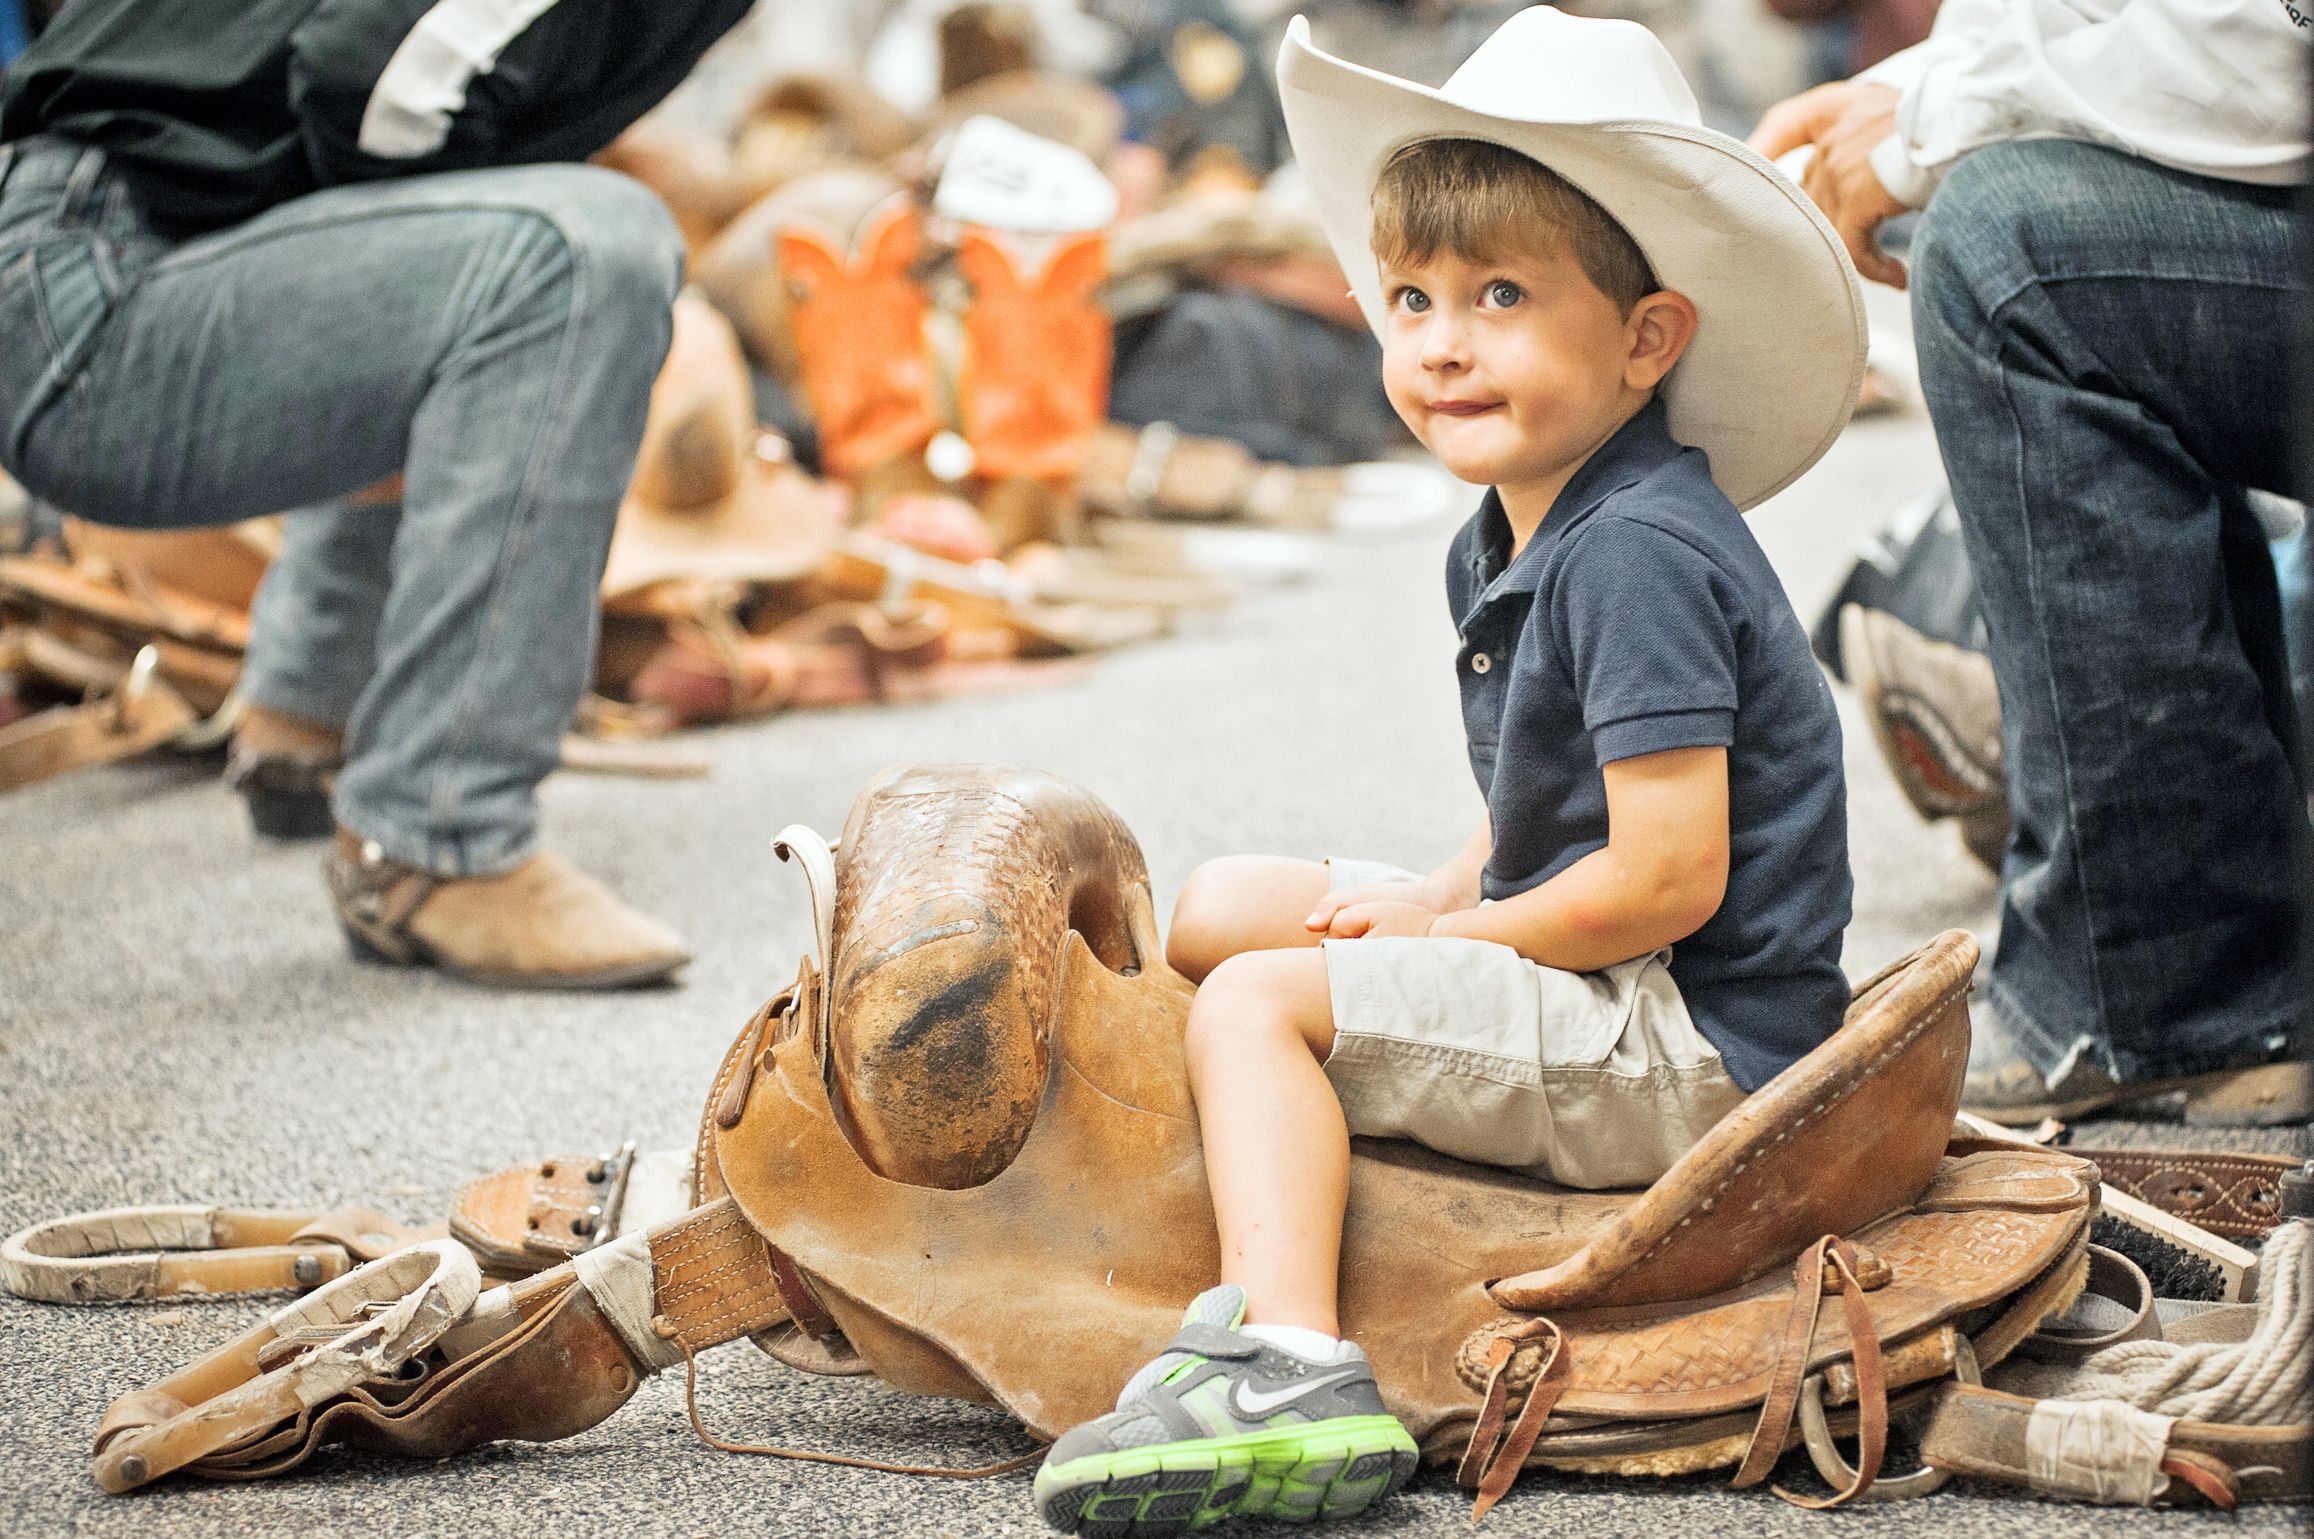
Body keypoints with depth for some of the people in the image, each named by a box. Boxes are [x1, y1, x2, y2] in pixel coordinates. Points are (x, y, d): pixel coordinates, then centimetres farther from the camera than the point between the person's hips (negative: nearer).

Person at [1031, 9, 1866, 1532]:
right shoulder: (1510, 542, 10)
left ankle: (1288, 1363, -36)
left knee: (1258, 998, -21)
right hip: (1614, 1006, 11)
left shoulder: (1636, 555, -21)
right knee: (1222, 903, 16)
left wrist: (1452, 927, -12)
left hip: (1694, 1044, -11)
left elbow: (1667, 879, -25)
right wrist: (1441, 898, 3)